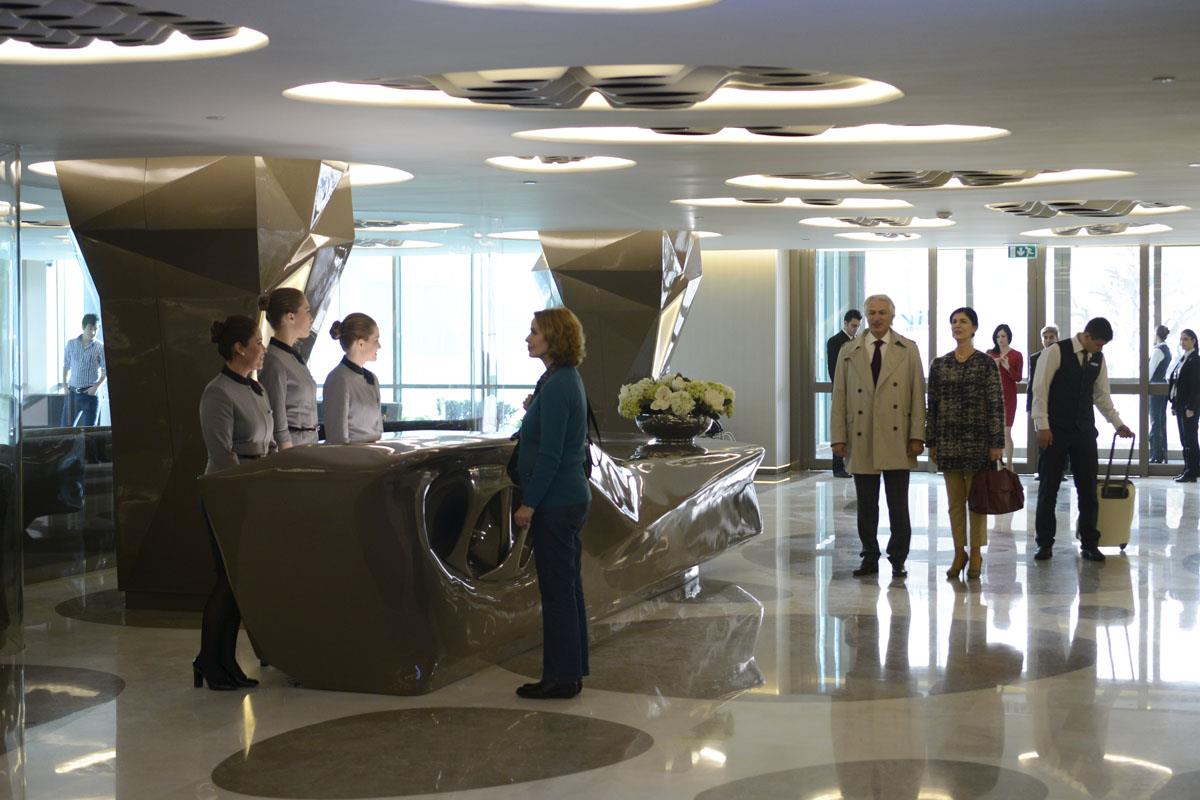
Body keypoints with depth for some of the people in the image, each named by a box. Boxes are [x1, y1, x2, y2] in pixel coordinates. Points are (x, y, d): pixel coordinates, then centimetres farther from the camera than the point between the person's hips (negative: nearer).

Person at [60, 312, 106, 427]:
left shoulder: (100, 347, -5)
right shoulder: (71, 344, 4)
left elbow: (106, 371, -2)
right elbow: (66, 365, 15)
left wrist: (97, 386, -15)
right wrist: (64, 384, 5)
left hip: (90, 393, -3)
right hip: (72, 393, 3)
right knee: (66, 427, 4)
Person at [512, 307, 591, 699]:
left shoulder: (557, 387, -18)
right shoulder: (567, 380, 13)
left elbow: (550, 454, -21)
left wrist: (528, 503, -18)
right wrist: (535, 411, 16)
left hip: (556, 502, -10)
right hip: (572, 495, 10)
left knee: (557, 591, -3)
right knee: (567, 588, 14)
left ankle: (560, 677, 3)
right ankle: (571, 672, 20)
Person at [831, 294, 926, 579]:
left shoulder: (908, 350, 5)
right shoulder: (848, 352, 8)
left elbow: (918, 395, 2)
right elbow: (839, 397, 7)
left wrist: (917, 436, -5)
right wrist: (838, 437, 1)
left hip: (896, 441, -1)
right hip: (861, 441, 2)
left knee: (898, 506, 1)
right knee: (866, 506, 7)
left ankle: (898, 560, 11)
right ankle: (870, 558, 17)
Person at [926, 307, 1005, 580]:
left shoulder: (986, 363, -3)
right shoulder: (939, 364, 6)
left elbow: (997, 404, -5)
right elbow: (932, 405, 9)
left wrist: (997, 443, -8)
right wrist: (930, 442, 6)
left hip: (977, 440, -3)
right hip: (949, 441, 3)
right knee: (955, 500, 7)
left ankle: (976, 554, 13)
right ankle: (959, 553, 16)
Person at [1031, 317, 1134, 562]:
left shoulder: (1098, 359, 9)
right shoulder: (1056, 352, -8)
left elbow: (1102, 395, 17)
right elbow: (1040, 389, -10)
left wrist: (1118, 424, 9)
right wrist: (1043, 426, -15)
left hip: (1084, 432, 5)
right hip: (1056, 431, -5)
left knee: (1088, 489, 5)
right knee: (1049, 488, 2)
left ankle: (1089, 544, 13)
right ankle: (1045, 544, 10)